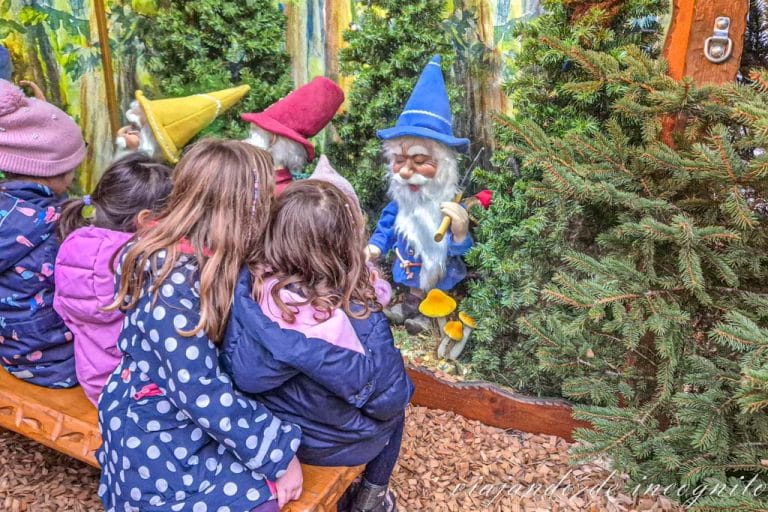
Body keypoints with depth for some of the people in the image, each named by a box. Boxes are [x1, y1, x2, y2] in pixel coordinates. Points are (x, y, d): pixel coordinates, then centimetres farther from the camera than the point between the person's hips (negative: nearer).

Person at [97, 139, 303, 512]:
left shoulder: (201, 258, -1)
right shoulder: (173, 282, -29)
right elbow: (200, 392, -29)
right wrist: (278, 453, -24)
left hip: (183, 418, 9)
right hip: (160, 442, -9)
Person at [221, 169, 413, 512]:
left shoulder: (248, 288, -25)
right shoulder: (359, 319, -33)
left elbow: (239, 369, -12)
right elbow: (388, 398, -19)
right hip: (329, 446, -3)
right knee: (394, 410, 28)